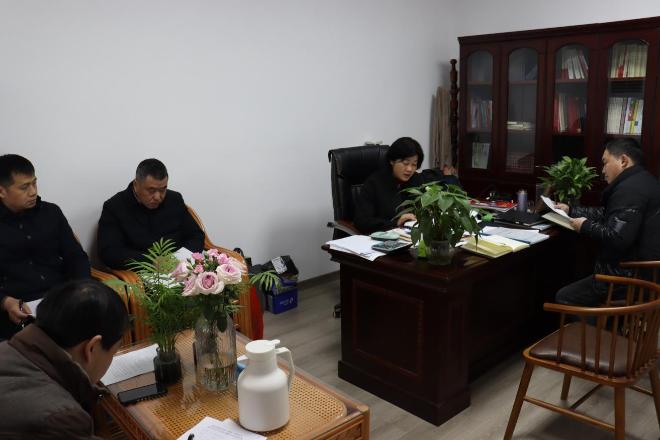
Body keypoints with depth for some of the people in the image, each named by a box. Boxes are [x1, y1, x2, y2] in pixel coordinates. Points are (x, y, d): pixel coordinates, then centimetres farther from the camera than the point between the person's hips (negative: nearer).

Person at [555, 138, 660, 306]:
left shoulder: (630, 188, -23)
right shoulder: (642, 181, 13)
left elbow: (617, 238, -31)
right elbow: (606, 214, 20)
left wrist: (585, 227, -16)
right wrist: (570, 210, 19)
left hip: (630, 277, -11)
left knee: (563, 297, -3)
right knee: (571, 290, 22)